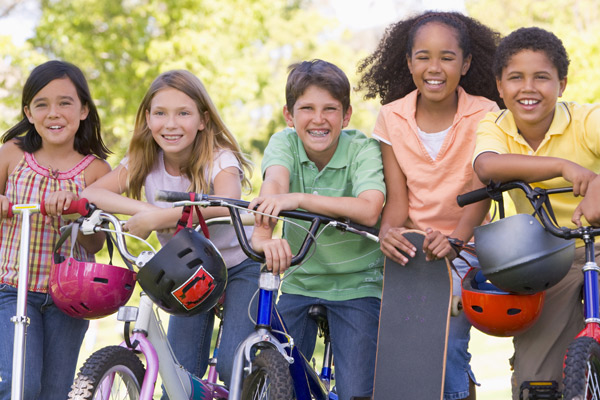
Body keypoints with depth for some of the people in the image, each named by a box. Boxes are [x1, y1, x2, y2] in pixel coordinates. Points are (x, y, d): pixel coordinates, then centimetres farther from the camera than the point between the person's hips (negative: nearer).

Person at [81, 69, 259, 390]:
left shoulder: (219, 159, -23)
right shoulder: (144, 162, -11)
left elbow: (227, 204, -46)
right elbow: (90, 194, -26)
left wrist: (157, 218, -52)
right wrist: (144, 209, -42)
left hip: (238, 267, -4)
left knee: (231, 365, -20)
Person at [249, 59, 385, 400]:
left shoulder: (363, 150, -12)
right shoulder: (284, 143, -5)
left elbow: (368, 209, -31)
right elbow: (274, 183, -28)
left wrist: (298, 199, -40)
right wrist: (262, 234, -49)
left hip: (357, 285, -3)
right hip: (300, 283, 3)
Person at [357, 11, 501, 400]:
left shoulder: (483, 115, -6)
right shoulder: (393, 118, 0)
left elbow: (480, 189, -19)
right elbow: (397, 198, -4)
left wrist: (456, 239, -37)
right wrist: (388, 232, -27)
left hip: (465, 248, -2)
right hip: (412, 248, 2)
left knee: (448, 345, -15)